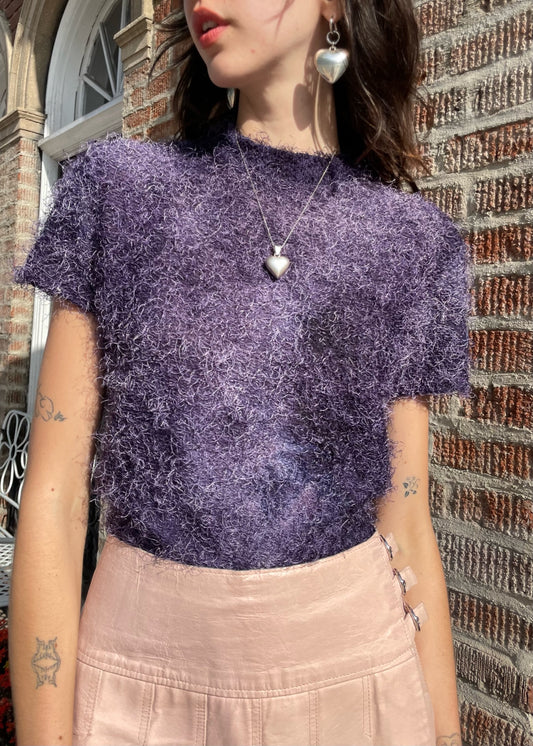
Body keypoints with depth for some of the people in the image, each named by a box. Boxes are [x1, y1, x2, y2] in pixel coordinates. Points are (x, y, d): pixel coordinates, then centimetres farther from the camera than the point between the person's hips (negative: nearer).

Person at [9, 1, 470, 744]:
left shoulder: (412, 241, -1)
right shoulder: (121, 189, -4)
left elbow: (406, 523, 1)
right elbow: (52, 494, -7)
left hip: (352, 671, 2)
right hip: (143, 678, 0)